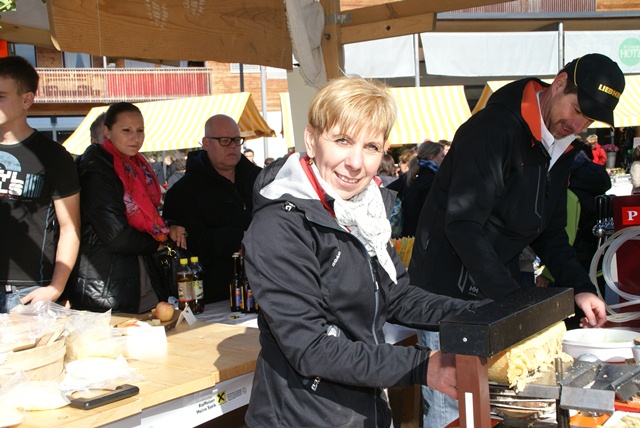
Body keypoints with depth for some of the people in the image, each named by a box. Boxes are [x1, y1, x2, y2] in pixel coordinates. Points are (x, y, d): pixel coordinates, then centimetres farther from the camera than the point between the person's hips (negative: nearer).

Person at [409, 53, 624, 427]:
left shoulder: (561, 150, 10)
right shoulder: (496, 128, -19)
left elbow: (549, 232, 15)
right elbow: (462, 224, -25)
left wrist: (581, 287, 0)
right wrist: (510, 297, -27)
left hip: (500, 293, 8)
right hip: (448, 294, -8)